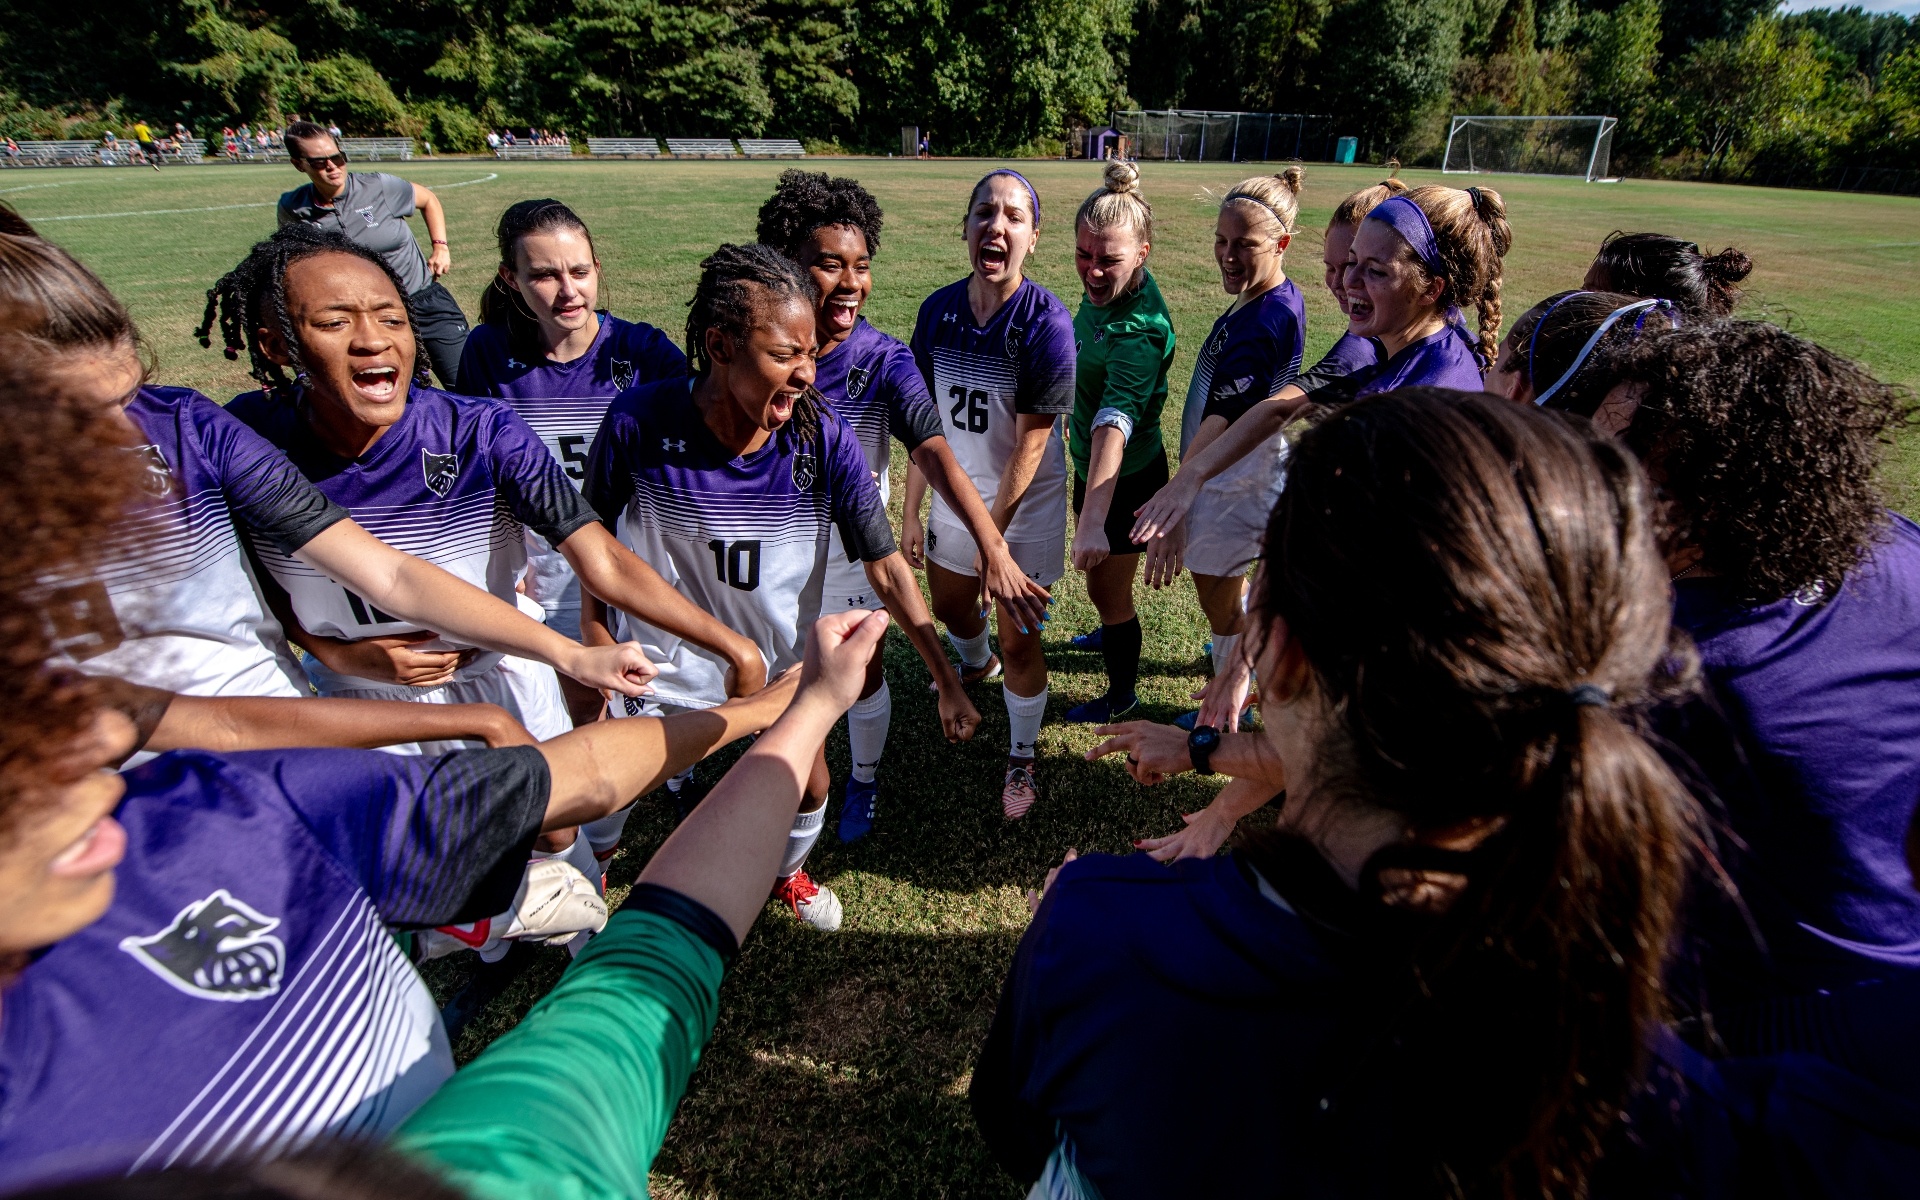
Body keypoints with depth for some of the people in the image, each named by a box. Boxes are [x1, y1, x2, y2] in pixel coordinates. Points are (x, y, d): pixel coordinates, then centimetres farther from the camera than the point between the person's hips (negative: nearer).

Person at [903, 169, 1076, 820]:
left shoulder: (1045, 321, -21)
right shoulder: (938, 310, -6)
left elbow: (1030, 444, -21)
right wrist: (912, 510, 1)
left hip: (1025, 503, -5)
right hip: (956, 491, 5)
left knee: (1019, 639, 4)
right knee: (951, 607, 25)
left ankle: (1021, 758, 28)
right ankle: (976, 666, 62)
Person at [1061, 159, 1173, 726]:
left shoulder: (1138, 330, -34)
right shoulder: (1104, 288, -7)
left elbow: (1116, 424, -48)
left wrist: (1094, 519, -57)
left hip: (1126, 477, -8)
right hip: (1091, 463, 8)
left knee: (1107, 587, 11)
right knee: (1099, 576, 30)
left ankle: (1121, 693, 36)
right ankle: (1115, 633, 60)